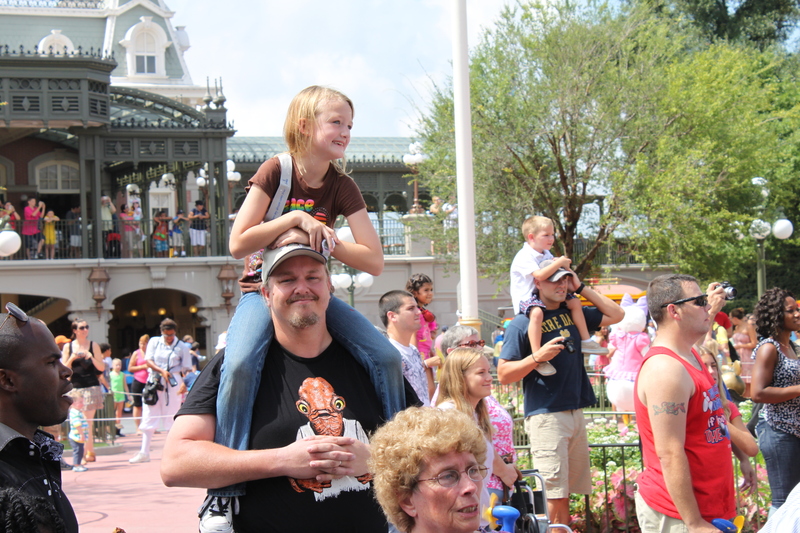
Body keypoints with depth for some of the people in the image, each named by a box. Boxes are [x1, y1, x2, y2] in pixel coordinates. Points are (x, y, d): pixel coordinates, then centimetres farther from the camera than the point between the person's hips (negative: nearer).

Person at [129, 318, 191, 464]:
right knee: (149, 416, 1)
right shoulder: (154, 342, 8)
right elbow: (148, 361, 1)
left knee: (172, 417, -2)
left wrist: (185, 383, -19)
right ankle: (144, 452, 5)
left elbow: (186, 368, 0)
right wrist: (161, 371, -16)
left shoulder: (182, 347, 2)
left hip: (173, 383, -2)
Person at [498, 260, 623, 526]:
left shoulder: (572, 314, 14)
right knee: (555, 496, -10)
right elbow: (504, 374, -9)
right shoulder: (522, 323, -5)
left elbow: (616, 314, 18)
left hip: (576, 413, 7)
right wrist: (537, 357, -23)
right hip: (546, 416, -6)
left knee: (566, 492, 9)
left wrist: (581, 288, 10)